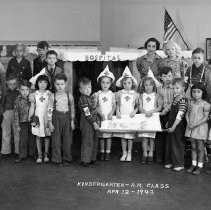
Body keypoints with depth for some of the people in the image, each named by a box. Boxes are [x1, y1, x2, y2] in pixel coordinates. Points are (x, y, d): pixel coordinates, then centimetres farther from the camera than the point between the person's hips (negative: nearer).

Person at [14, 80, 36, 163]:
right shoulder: (18, 100, -2)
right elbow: (16, 113, 2)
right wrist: (17, 125, 0)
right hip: (23, 122, 0)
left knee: (32, 139, 9)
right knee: (23, 139, 2)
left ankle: (32, 153, 24)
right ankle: (21, 156, 11)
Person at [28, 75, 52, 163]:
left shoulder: (49, 94, -1)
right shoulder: (34, 94, 1)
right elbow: (32, 107, 5)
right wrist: (30, 117, -5)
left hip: (47, 116, -1)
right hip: (37, 117, 1)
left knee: (47, 136, 6)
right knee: (38, 136, 5)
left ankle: (46, 154, 17)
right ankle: (39, 155, 13)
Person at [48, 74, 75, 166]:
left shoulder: (69, 96, 2)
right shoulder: (53, 96, -3)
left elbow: (72, 109, 8)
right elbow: (49, 110, -3)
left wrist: (72, 121, 6)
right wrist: (50, 123, -6)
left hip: (66, 118, 1)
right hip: (56, 118, -1)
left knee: (67, 139, 6)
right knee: (56, 140, 4)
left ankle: (66, 159, 20)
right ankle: (58, 159, 16)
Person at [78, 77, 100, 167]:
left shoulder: (91, 97, 12)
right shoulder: (83, 99, -17)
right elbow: (87, 113, -20)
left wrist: (97, 121, 16)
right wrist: (94, 123, -20)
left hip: (94, 121, 9)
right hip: (87, 123, -9)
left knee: (94, 141, 14)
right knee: (88, 142, -3)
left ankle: (92, 158, 26)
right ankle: (85, 160, 6)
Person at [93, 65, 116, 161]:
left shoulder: (112, 94, 2)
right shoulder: (97, 94, 1)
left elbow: (114, 106, 3)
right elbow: (95, 106, 0)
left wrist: (111, 113, -13)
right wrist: (101, 114, -11)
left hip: (109, 116, 0)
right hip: (100, 117, 0)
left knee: (108, 135, 2)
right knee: (101, 136, 5)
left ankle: (108, 152, 10)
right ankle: (102, 152, 15)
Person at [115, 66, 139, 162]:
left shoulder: (135, 94, 1)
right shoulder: (119, 93, 4)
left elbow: (137, 106, 5)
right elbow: (117, 105, 10)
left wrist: (134, 112, -12)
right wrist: (117, 112, -6)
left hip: (131, 117, -1)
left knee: (130, 136, 2)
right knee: (122, 136, 5)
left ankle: (129, 153, 15)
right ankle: (124, 153, 17)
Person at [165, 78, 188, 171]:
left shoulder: (183, 100, -21)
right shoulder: (175, 97, 7)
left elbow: (180, 116, -26)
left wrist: (173, 127, -28)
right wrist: (168, 122, 20)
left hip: (178, 126, -8)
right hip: (171, 125, 8)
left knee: (178, 144, 3)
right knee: (171, 143, 14)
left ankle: (179, 164, 15)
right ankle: (171, 161, 26)